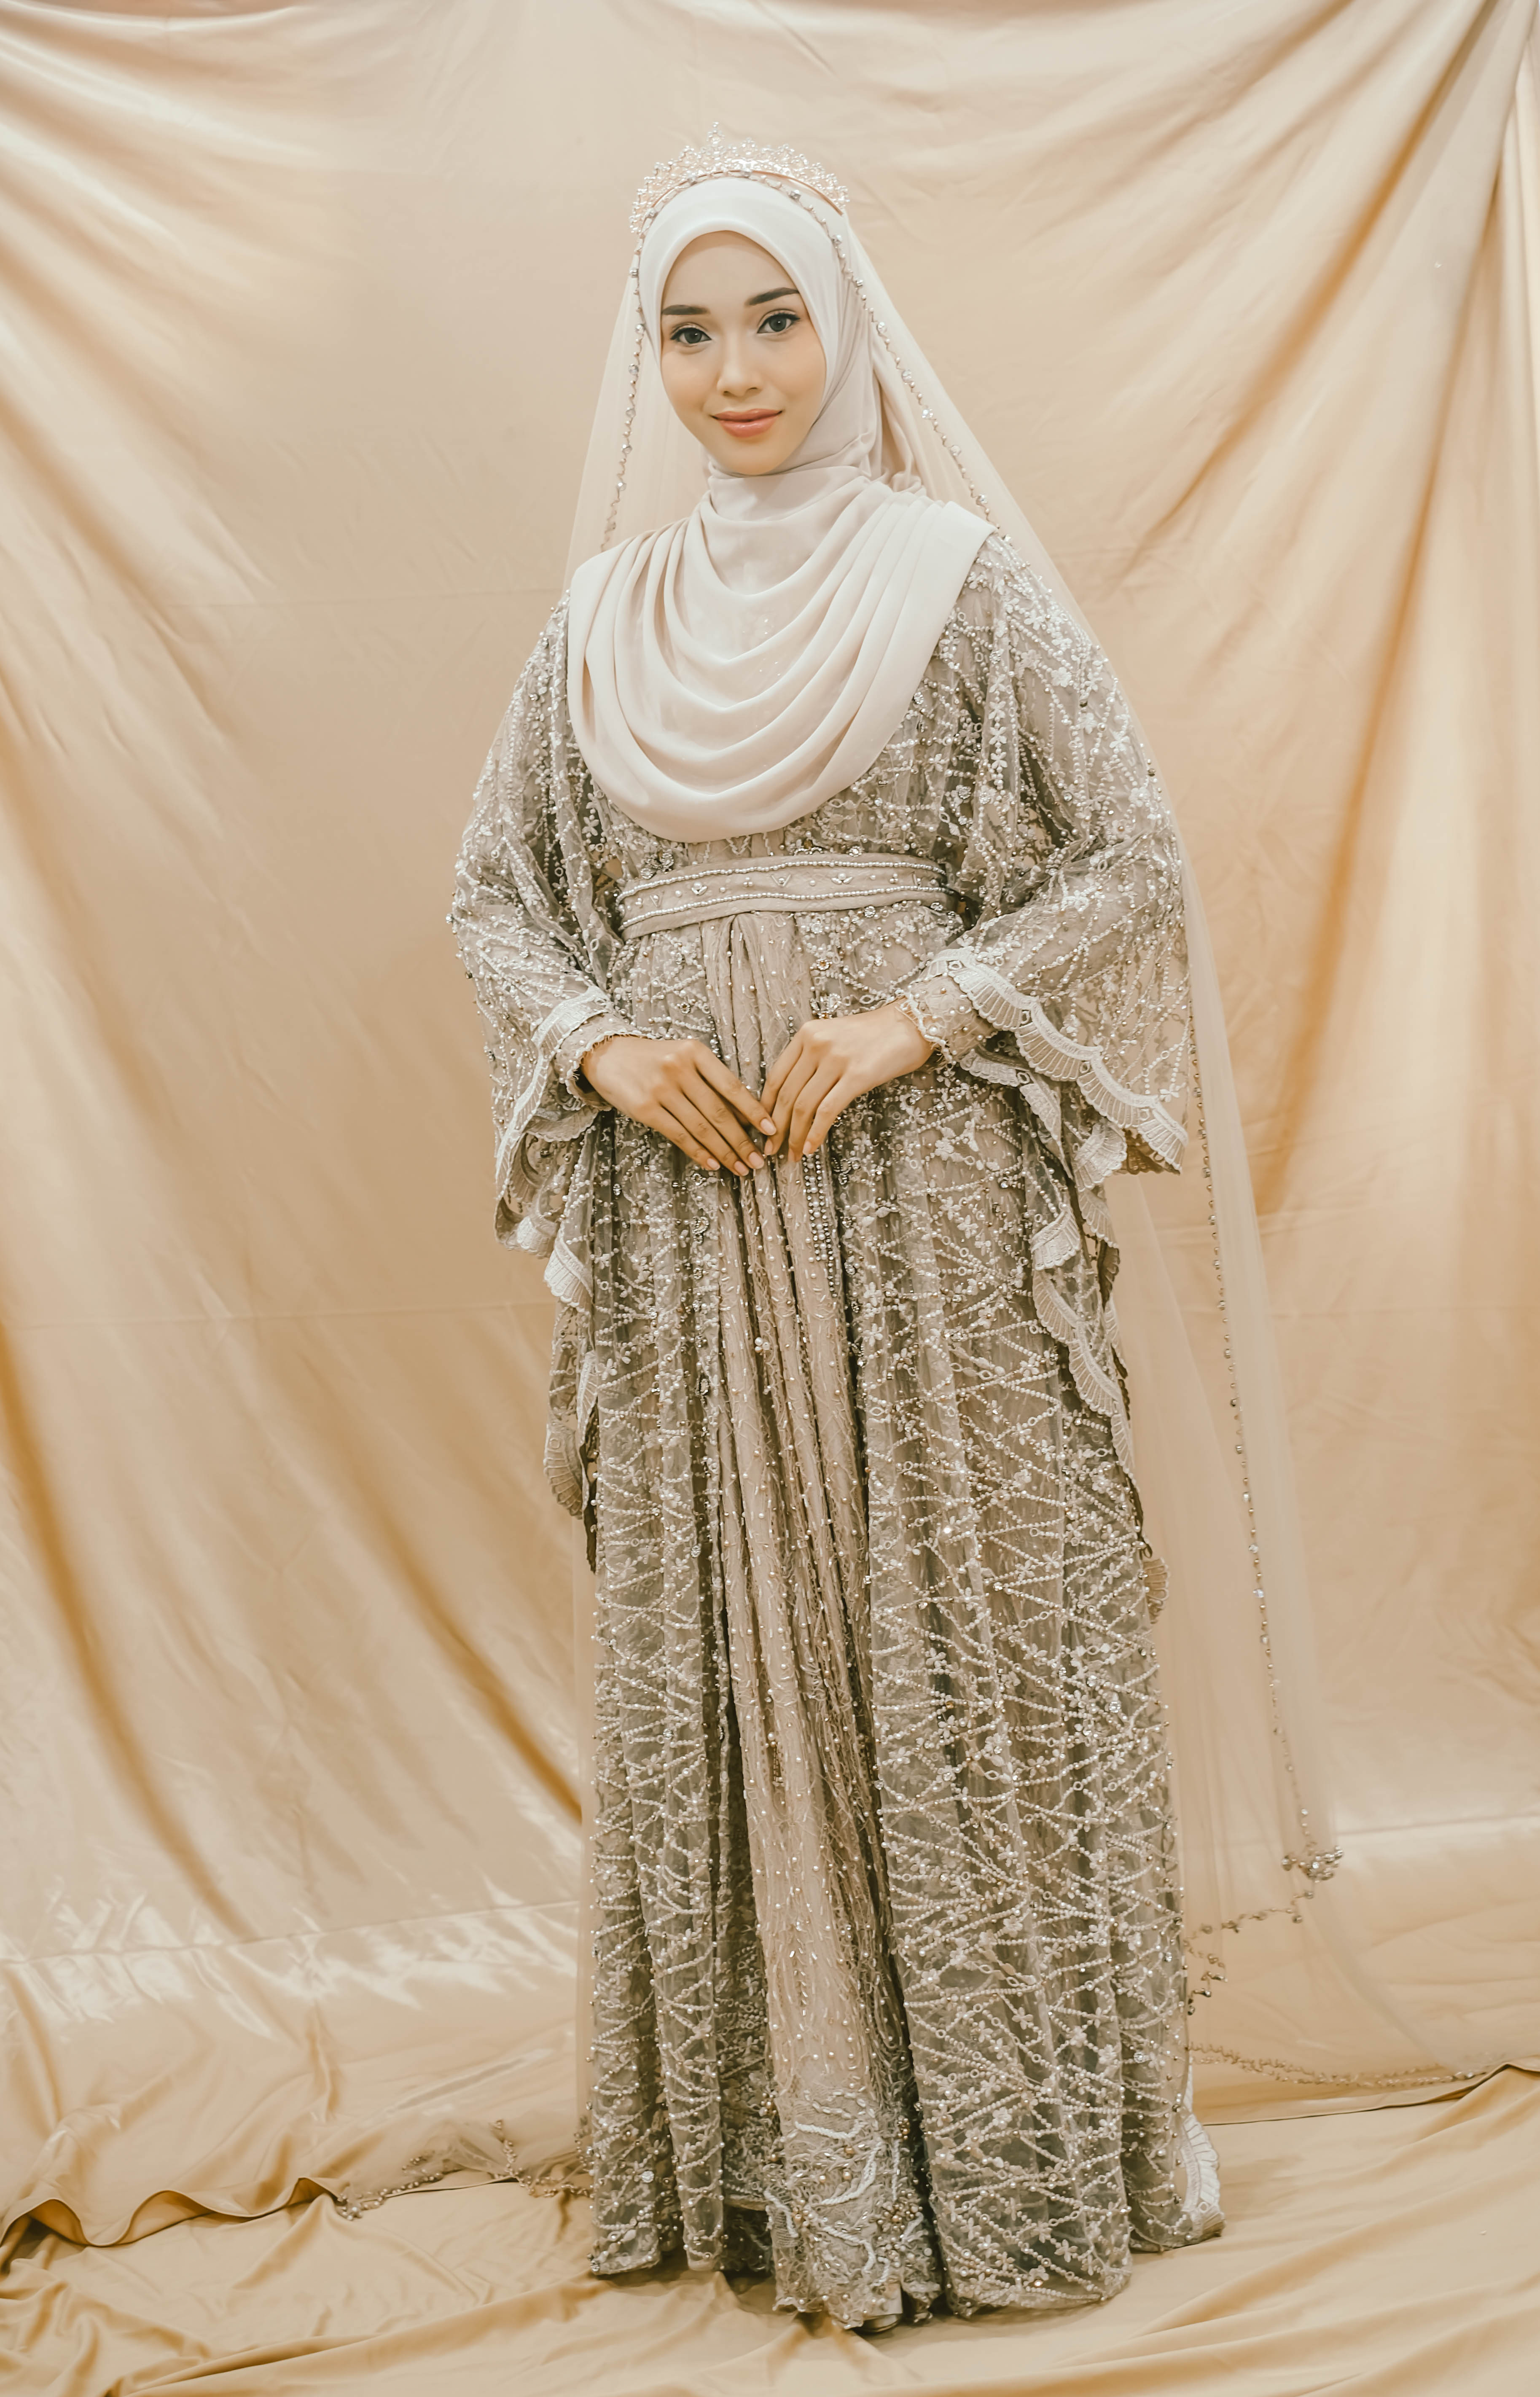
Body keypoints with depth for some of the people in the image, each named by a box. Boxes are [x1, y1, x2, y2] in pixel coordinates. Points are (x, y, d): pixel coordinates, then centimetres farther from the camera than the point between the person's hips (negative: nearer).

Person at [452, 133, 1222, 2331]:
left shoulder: (962, 584, 2)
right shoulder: (602, 623, 12)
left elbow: (1130, 863, -2)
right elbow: (498, 893, 15)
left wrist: (909, 1021, -13)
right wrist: (603, 1045, -4)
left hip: (920, 1185, -3)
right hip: (686, 1197, 4)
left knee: (953, 1627, -1)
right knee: (716, 1648, 5)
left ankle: (1009, 2135, 14)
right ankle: (781, 2134, 18)